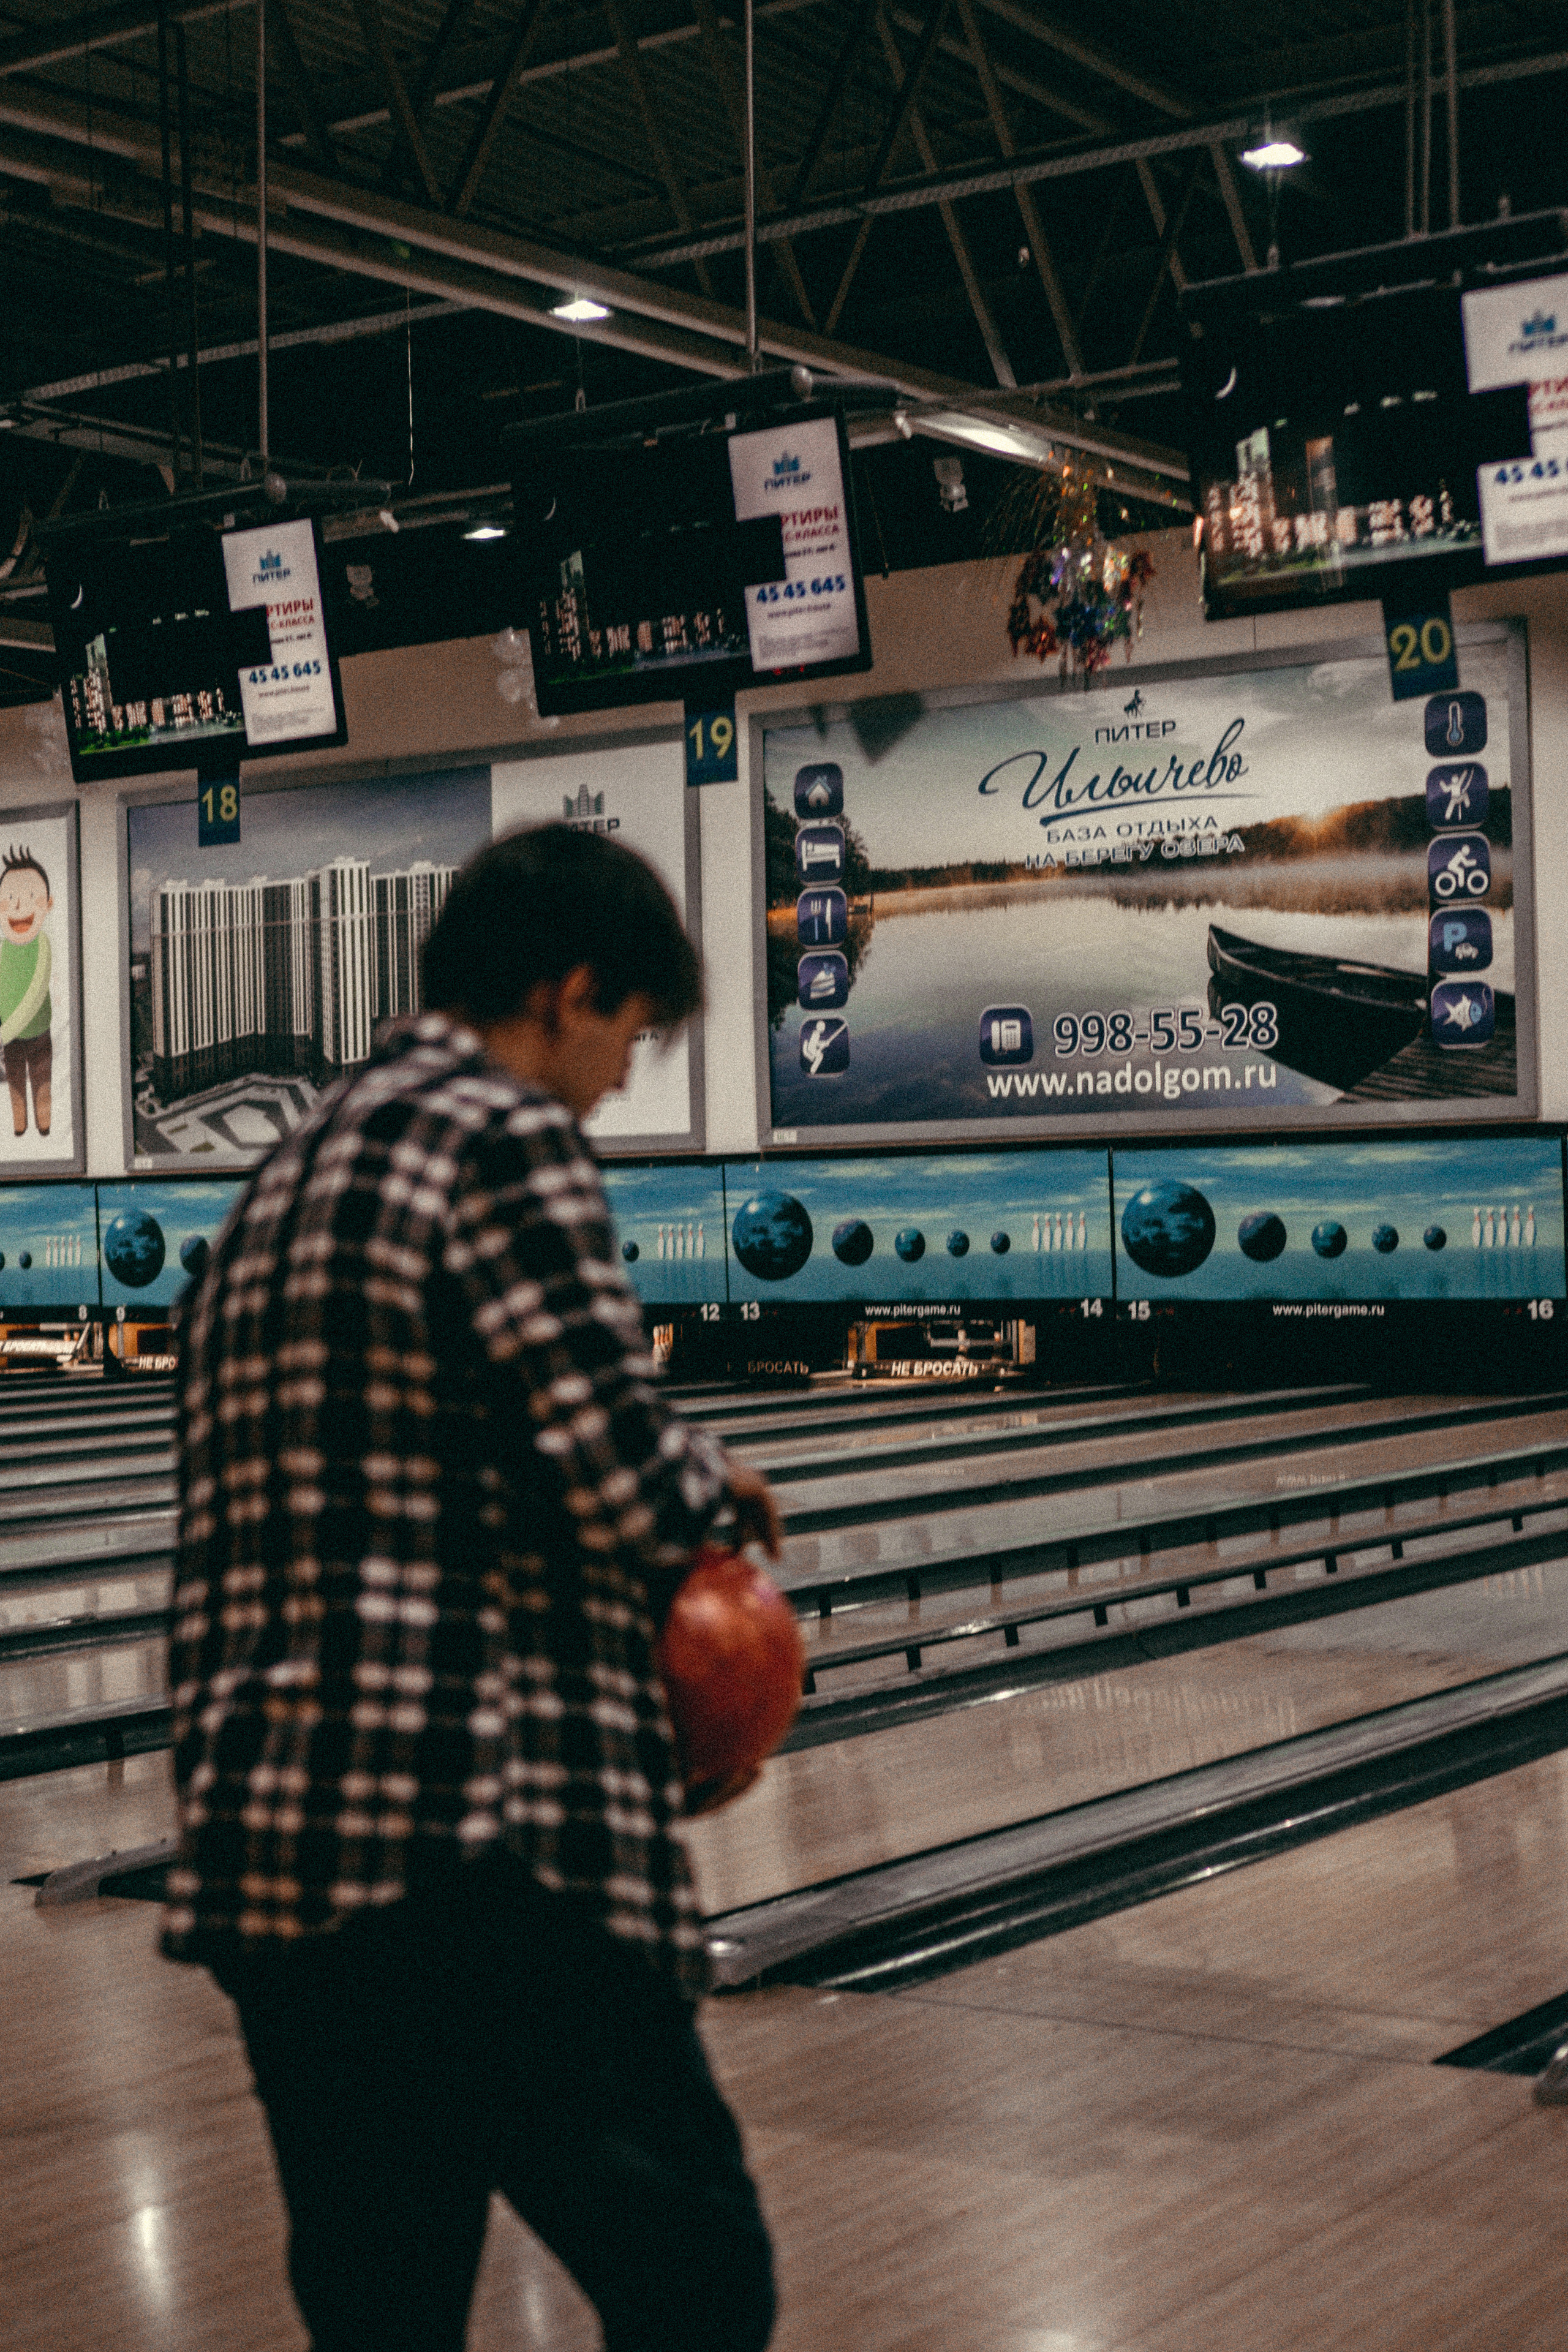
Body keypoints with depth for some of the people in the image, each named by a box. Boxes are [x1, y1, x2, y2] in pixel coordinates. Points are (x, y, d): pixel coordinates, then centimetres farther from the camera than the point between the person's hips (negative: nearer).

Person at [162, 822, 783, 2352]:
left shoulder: (290, 1175, 19)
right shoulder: (504, 1143, -9)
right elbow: (621, 1485, -16)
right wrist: (711, 1487, 6)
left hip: (268, 1850, 9)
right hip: (482, 1846, -9)